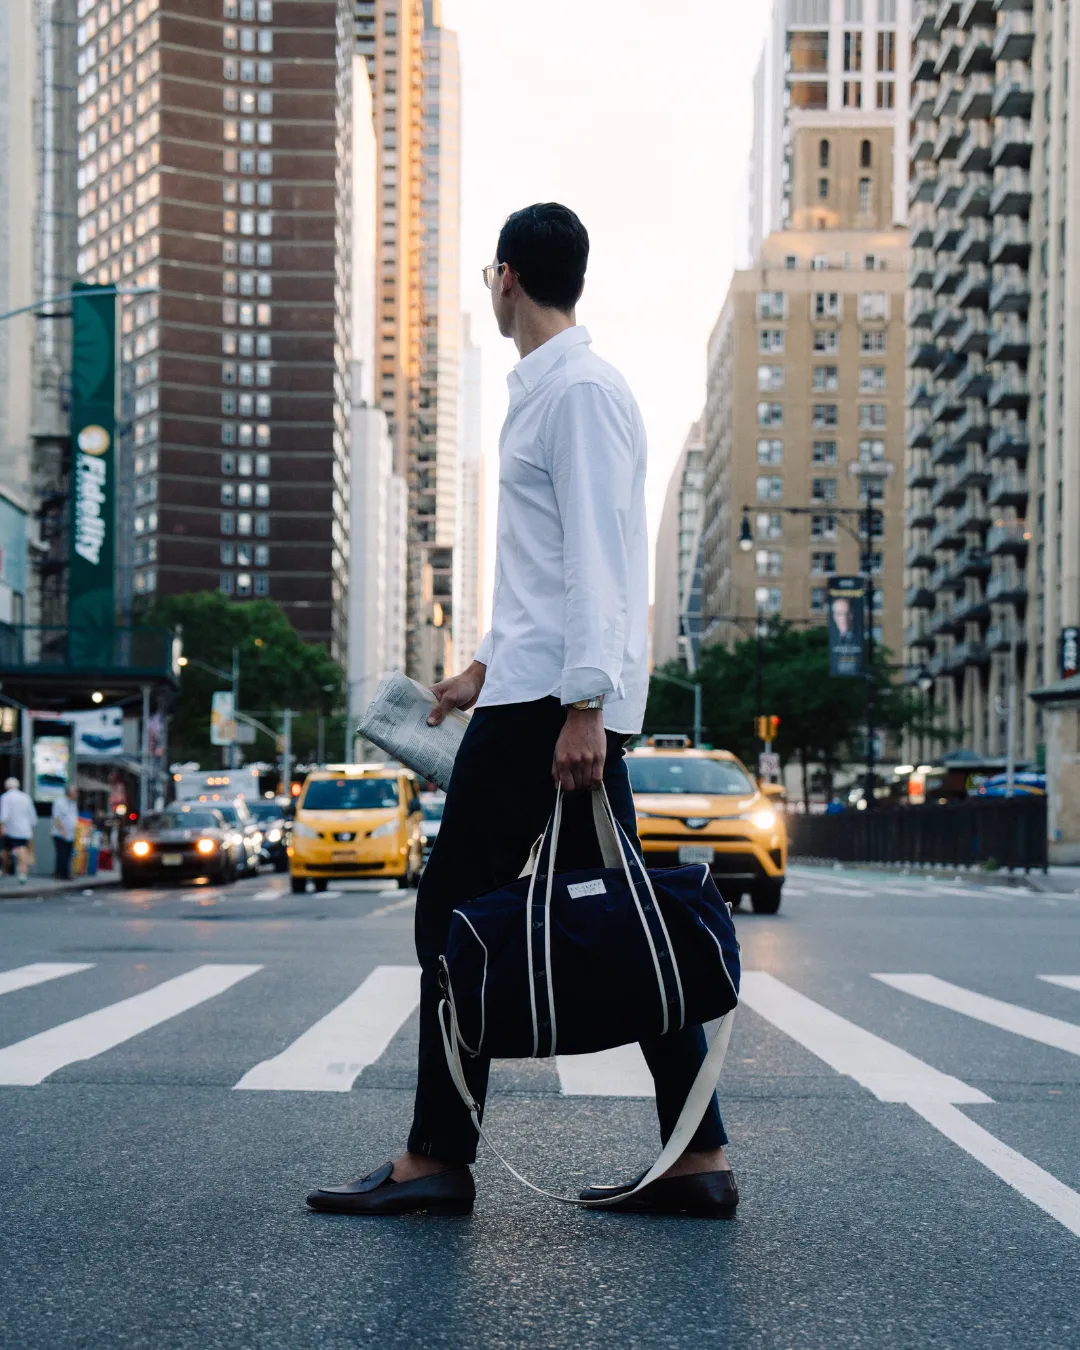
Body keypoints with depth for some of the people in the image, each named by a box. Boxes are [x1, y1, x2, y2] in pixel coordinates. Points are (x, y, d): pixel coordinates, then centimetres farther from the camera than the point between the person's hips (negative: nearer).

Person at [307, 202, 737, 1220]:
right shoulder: (545, 391, 22)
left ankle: (436, 1162, -2)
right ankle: (698, 1158, 7)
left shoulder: (580, 390, -9)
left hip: (554, 698, -10)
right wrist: (488, 667, 31)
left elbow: (594, 556, -18)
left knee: (455, 911, -7)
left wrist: (581, 705, -24)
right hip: (558, 694, 10)